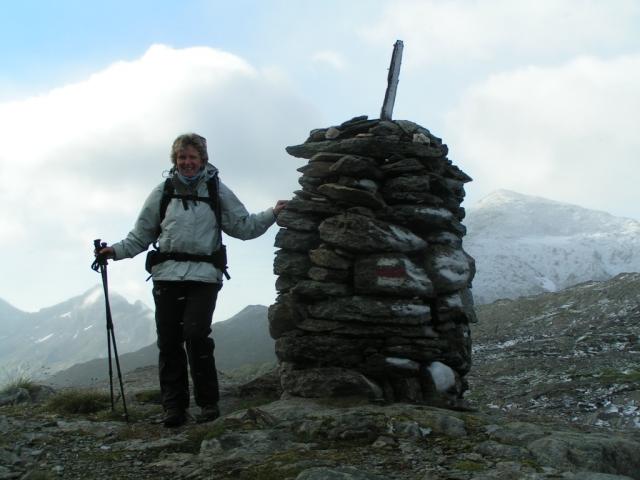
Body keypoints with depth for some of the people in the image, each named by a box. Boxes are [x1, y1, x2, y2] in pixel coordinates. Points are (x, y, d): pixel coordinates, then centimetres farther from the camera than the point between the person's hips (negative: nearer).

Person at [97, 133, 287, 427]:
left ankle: (209, 403, -4)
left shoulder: (217, 191, 12)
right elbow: (141, 235, 16)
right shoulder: (162, 193, 14)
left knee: (196, 334, -16)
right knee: (169, 341, -1)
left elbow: (243, 226, 13)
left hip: (204, 274, -2)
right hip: (168, 273, 2)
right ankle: (174, 408, 7)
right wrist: (116, 251, 3)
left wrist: (271, 214, 1)